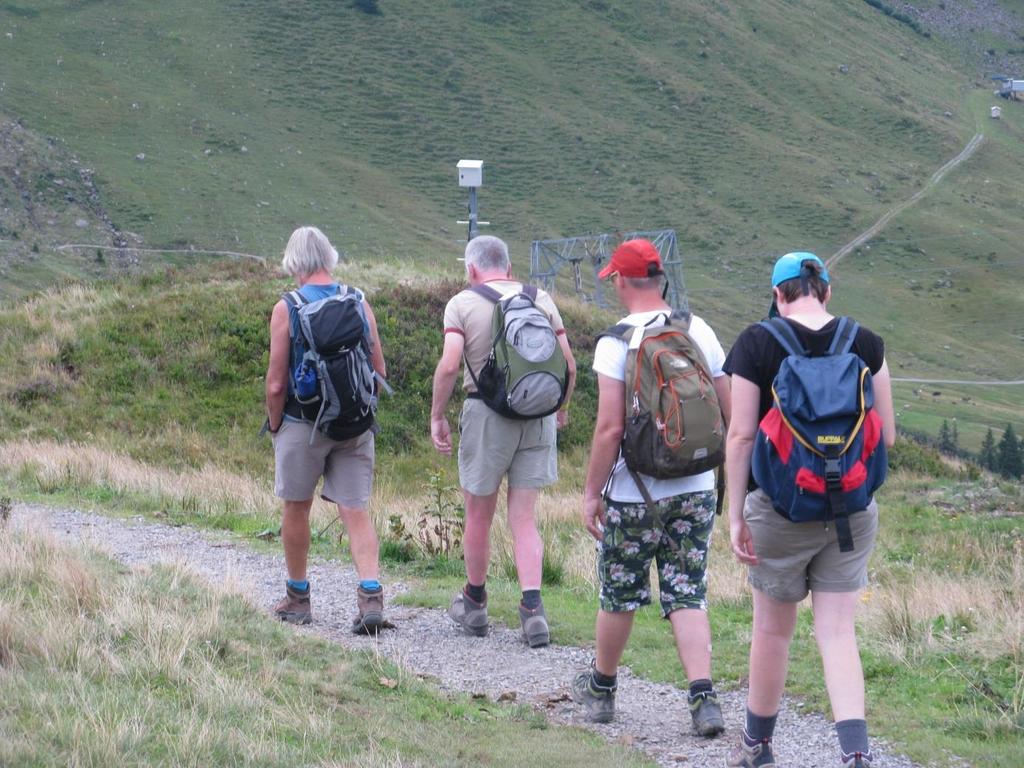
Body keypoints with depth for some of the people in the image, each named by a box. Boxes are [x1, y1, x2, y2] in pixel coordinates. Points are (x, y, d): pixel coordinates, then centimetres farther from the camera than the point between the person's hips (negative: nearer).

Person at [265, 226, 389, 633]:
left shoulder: (287, 309, -8)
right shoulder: (359, 304, 3)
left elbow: (276, 384, -10)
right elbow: (380, 371, 4)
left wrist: (274, 425, 5)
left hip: (304, 425, -3)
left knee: (296, 508, 13)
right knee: (356, 511, 1)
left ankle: (297, 598, 24)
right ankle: (371, 596, -15)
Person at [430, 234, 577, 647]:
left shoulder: (463, 303, -3)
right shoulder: (540, 299, 7)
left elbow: (449, 365, -14)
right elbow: (568, 363, 5)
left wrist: (437, 416, -3)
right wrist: (562, 406, 21)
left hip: (487, 412, -3)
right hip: (537, 416, 3)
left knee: (479, 515, 12)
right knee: (524, 519, 6)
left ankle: (475, 604, 26)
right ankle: (532, 606, -9)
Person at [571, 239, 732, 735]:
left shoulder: (617, 342, -13)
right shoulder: (701, 331, 3)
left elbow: (610, 427, -17)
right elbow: (729, 413, 8)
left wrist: (591, 493, -9)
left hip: (634, 494, -4)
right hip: (696, 489, 4)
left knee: (618, 594, 12)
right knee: (687, 596, 5)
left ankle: (601, 689, 29)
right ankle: (703, 698, -10)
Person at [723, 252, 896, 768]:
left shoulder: (758, 344, -8)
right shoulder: (865, 344, -1)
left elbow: (741, 435, -10)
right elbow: (887, 436, 2)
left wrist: (735, 517, -5)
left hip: (781, 507, -2)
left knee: (772, 629, 14)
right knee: (838, 633, 5)